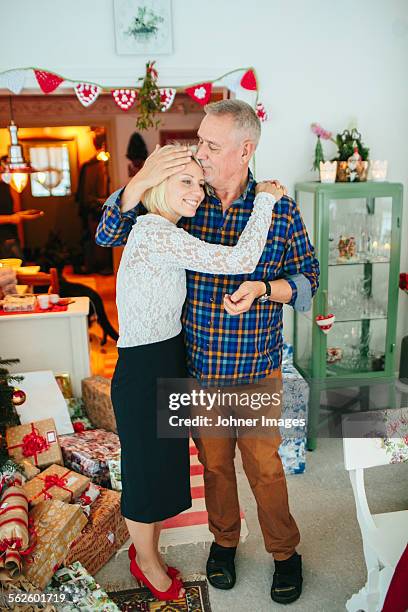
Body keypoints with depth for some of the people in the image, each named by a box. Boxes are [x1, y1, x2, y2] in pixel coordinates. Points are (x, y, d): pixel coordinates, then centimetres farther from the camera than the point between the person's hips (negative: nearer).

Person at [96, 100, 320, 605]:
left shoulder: (280, 210, -8)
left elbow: (307, 277, 1)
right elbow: (107, 235, -5)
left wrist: (263, 288, -20)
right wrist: (142, 181, -20)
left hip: (257, 372, -1)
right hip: (199, 368, 2)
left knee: (264, 466, 13)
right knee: (214, 463, 20)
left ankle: (285, 552, 39)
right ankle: (223, 539, 46)